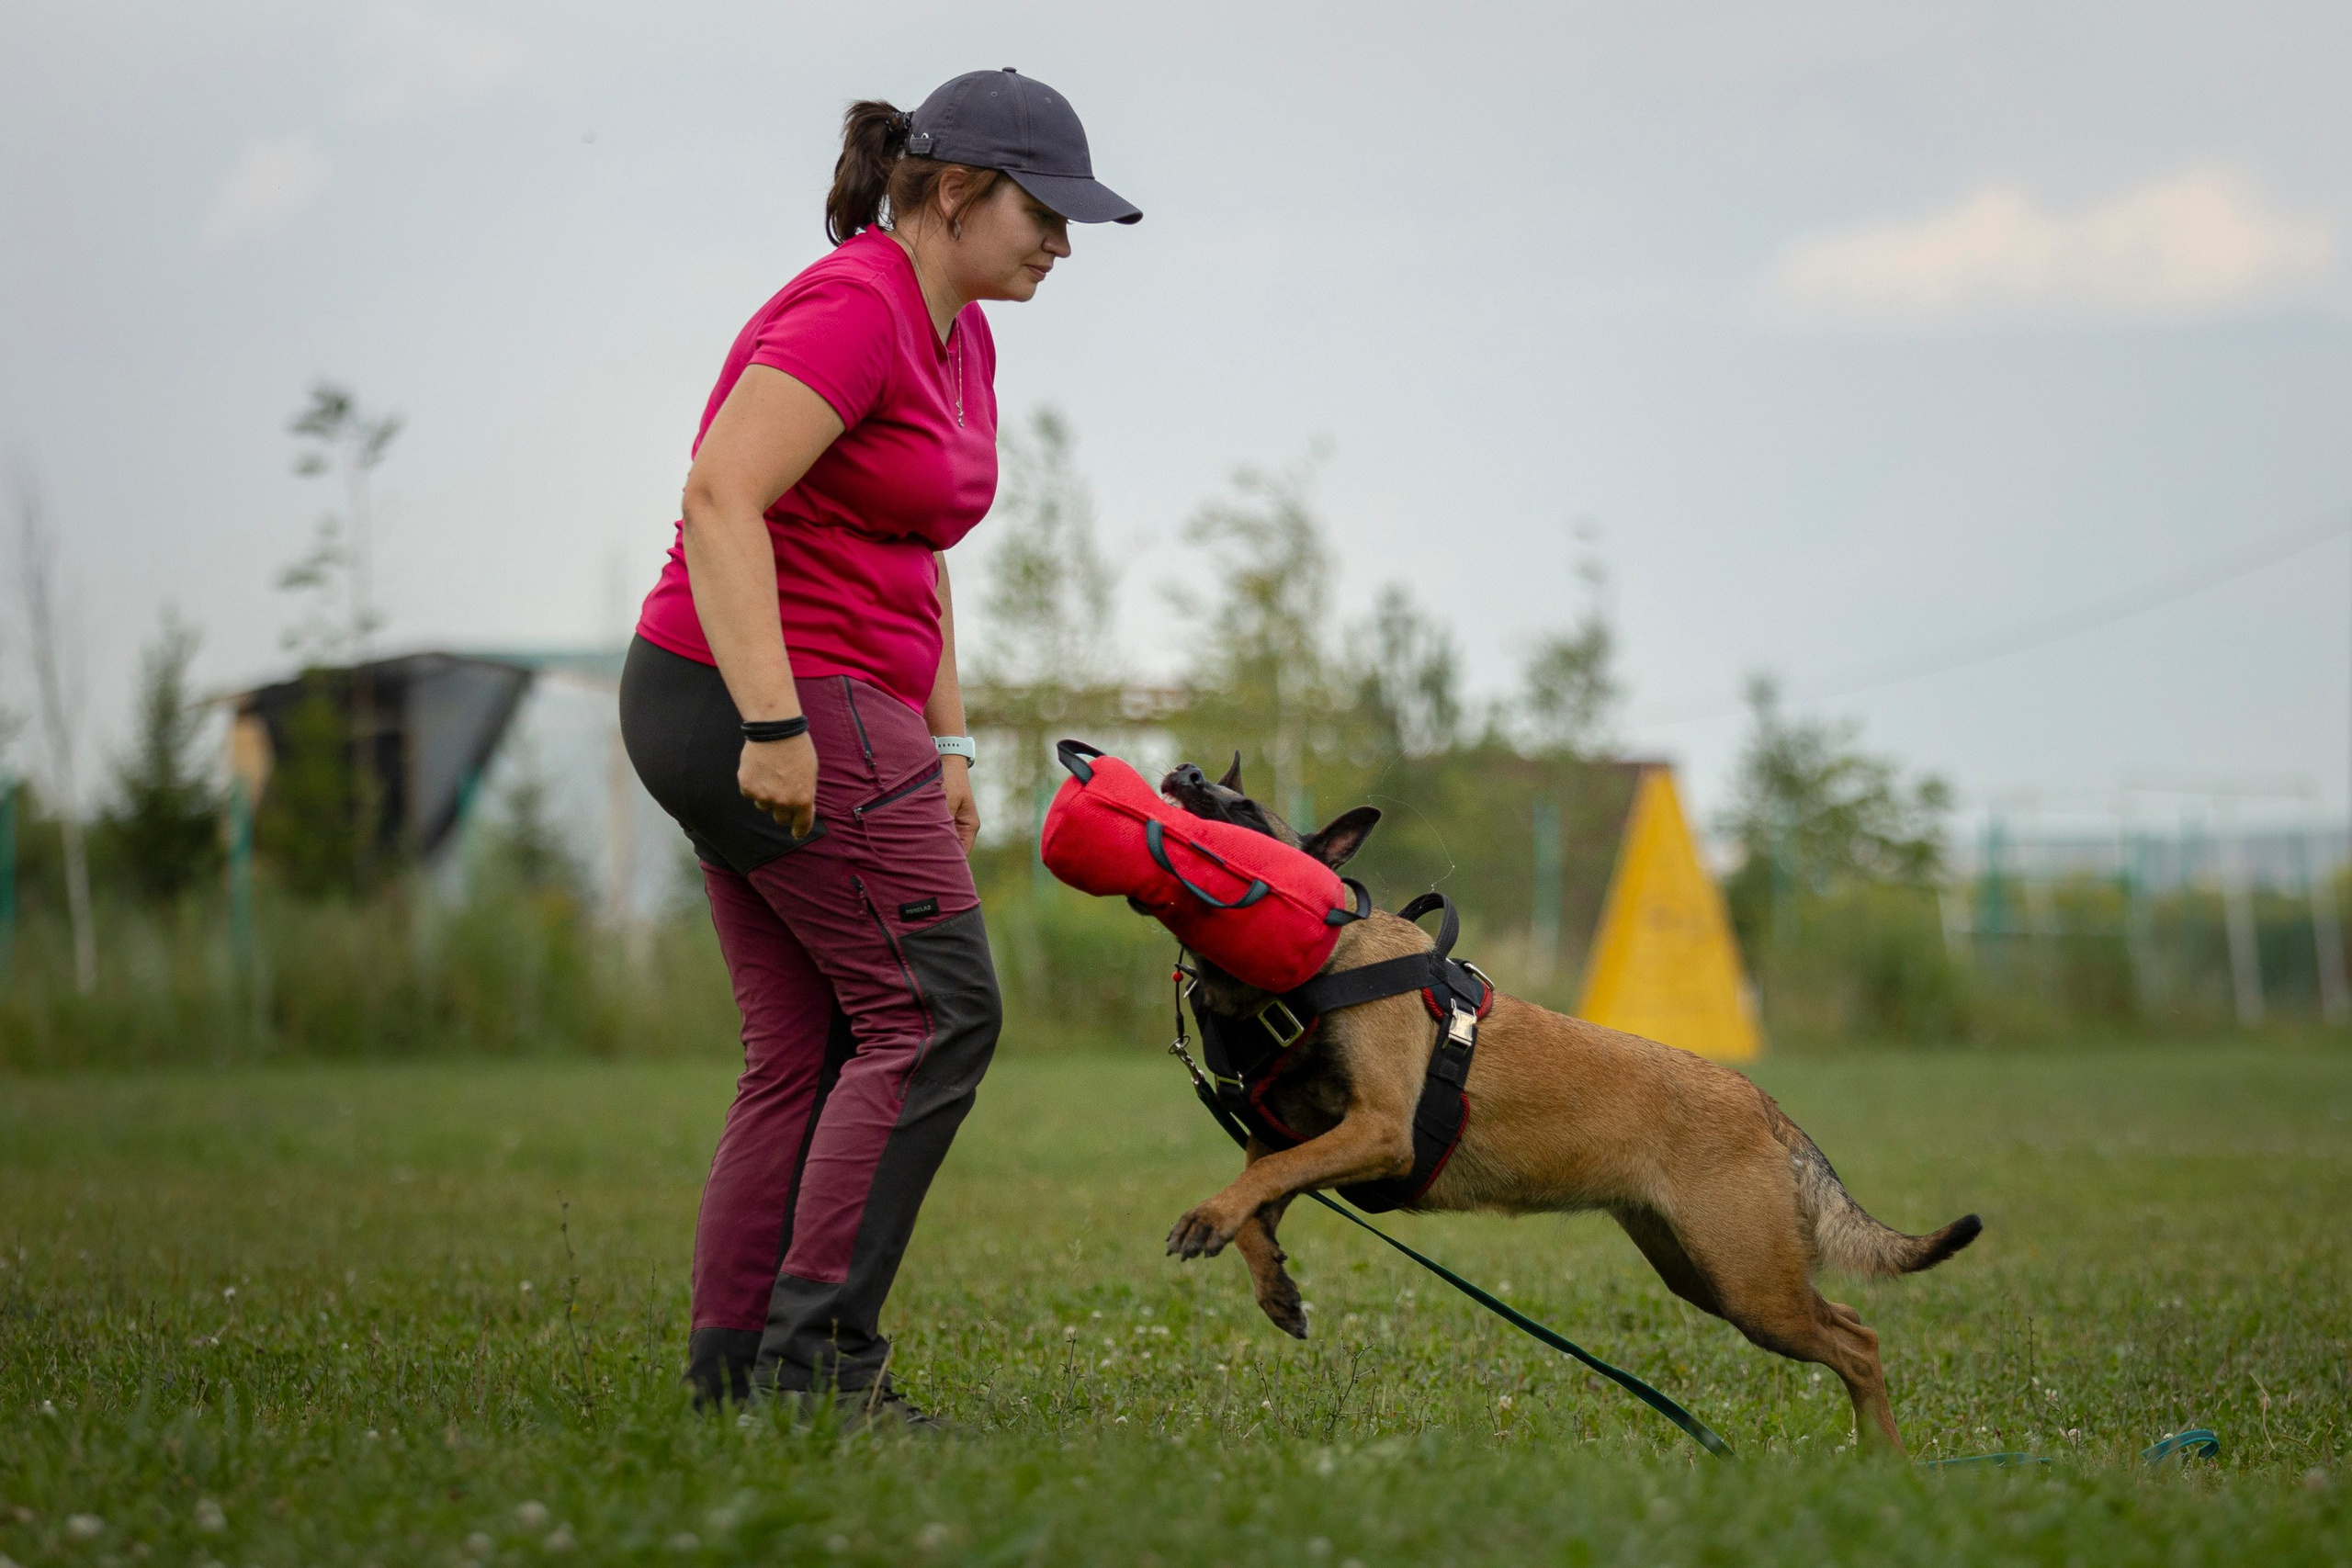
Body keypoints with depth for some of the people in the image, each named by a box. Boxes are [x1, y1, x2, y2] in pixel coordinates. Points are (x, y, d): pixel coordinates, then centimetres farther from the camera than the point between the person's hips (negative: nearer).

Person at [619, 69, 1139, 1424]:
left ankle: (731, 1367, 9)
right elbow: (720, 501, -24)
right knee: (935, 1011, -9)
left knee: (810, 1054, 8)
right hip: (766, 708, -10)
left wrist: (946, 741, 18)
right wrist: (774, 724, -29)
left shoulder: (961, 337, 15)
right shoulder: (853, 309, -15)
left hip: (809, 715, 10)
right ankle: (814, 1351, -8)